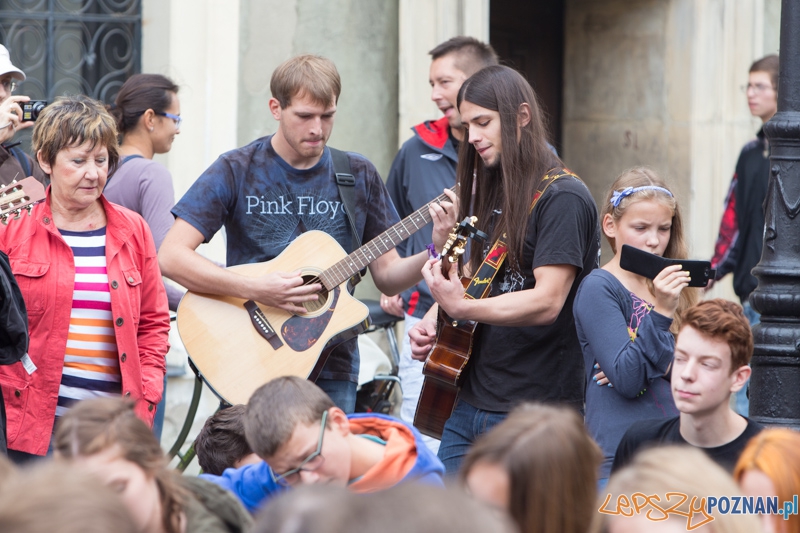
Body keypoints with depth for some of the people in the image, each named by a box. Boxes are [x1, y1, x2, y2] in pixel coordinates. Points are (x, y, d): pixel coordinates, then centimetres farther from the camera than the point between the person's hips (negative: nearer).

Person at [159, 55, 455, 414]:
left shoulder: (358, 177, 7)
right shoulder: (238, 171, -3)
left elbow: (387, 277, 10)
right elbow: (171, 256, -11)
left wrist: (436, 251, -10)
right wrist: (256, 290, -20)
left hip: (332, 370, 3)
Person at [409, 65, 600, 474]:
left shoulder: (562, 198, -12)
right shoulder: (493, 192, 15)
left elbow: (547, 301, -21)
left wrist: (460, 308, -28)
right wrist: (431, 322, 5)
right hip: (468, 404, 8)